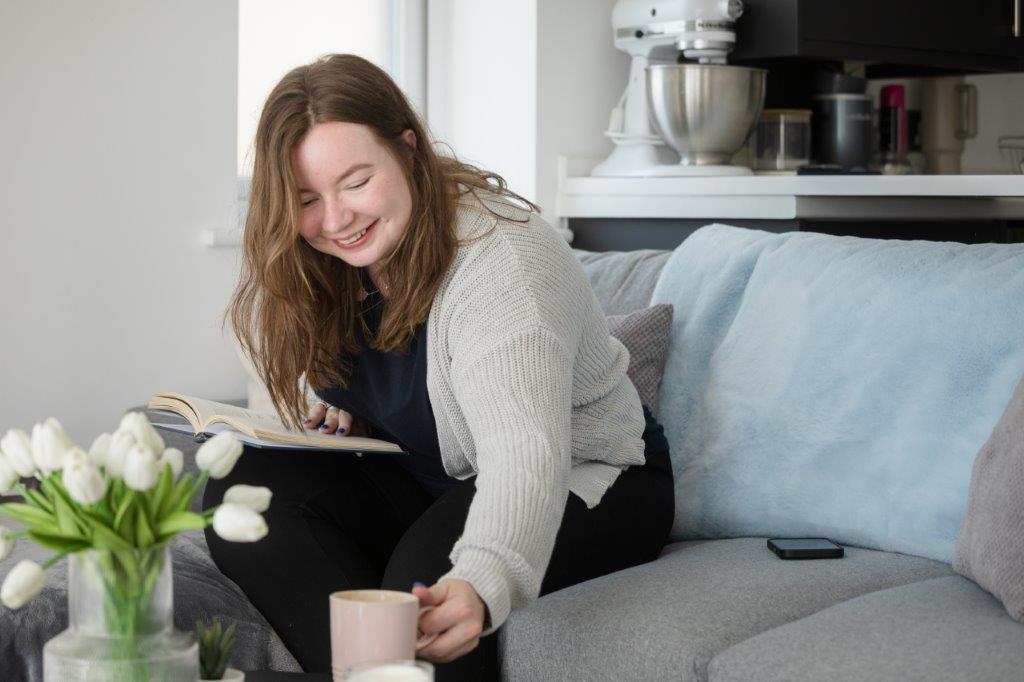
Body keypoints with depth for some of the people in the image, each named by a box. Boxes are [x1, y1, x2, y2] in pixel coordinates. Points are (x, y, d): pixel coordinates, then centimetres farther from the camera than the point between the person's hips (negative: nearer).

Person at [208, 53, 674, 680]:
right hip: (433, 483, 7)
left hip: (585, 482, -7)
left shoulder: (497, 257, -28)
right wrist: (343, 413, -8)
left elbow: (526, 453, -42)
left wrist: (480, 585, -61)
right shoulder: (325, 268, -4)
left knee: (431, 566, -38)